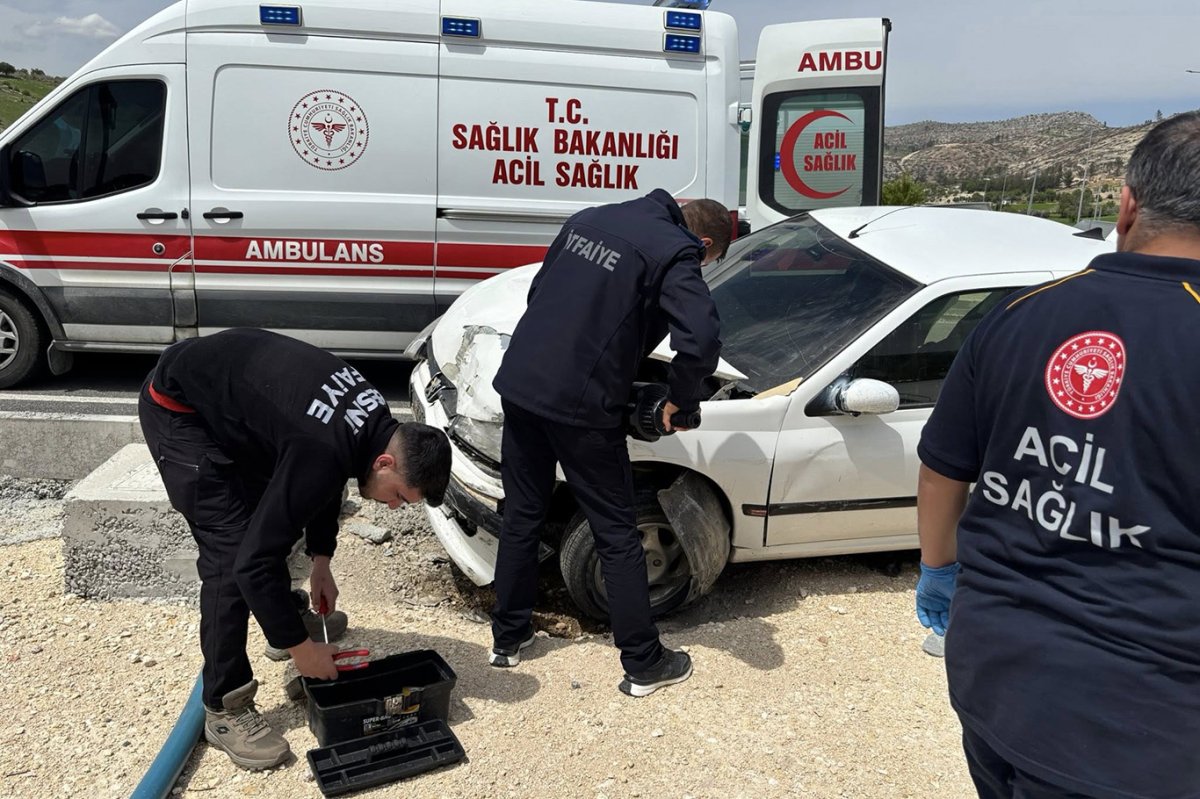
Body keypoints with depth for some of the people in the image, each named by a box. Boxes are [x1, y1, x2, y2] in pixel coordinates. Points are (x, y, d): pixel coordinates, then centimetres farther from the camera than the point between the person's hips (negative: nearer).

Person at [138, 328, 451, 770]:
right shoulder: (322, 452, -34)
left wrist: (321, 559, 12)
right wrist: (300, 646, -19)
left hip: (228, 388, 9)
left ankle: (282, 613, 41)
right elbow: (254, 558, -30)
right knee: (231, 549, -13)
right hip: (178, 407, -9)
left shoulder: (374, 421, -8)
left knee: (273, 515, 16)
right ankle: (225, 710, -3)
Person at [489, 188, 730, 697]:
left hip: (518, 382, 7)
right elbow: (700, 339, -22)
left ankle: (507, 638, 33)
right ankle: (644, 664, 19)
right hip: (579, 406, -6)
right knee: (616, 536, 7)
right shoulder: (675, 255, -8)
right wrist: (679, 398, -5)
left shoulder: (590, 219, 15)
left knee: (521, 517, 19)